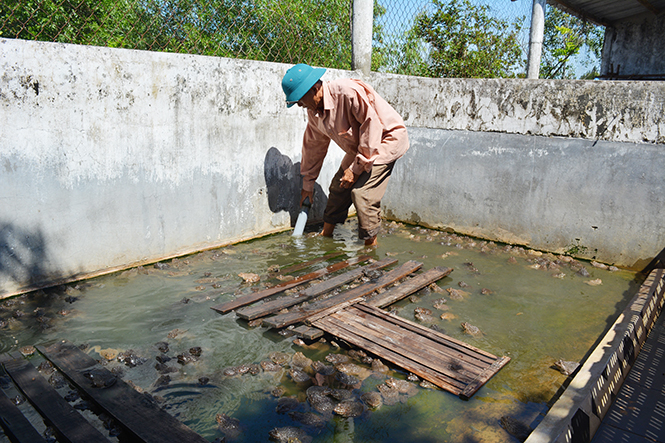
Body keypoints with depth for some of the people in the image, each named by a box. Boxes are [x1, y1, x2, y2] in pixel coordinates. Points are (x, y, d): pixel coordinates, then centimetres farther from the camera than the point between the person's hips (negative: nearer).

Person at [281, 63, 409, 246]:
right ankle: (326, 235, 22)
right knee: (338, 187, 5)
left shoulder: (348, 91, -29)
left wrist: (356, 167, -25)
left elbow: (372, 125, -29)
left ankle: (371, 246, -3)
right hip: (358, 147, 8)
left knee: (362, 193, -18)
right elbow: (313, 147, 11)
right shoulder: (313, 111, -2)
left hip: (387, 138, -8)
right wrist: (307, 183, 16)